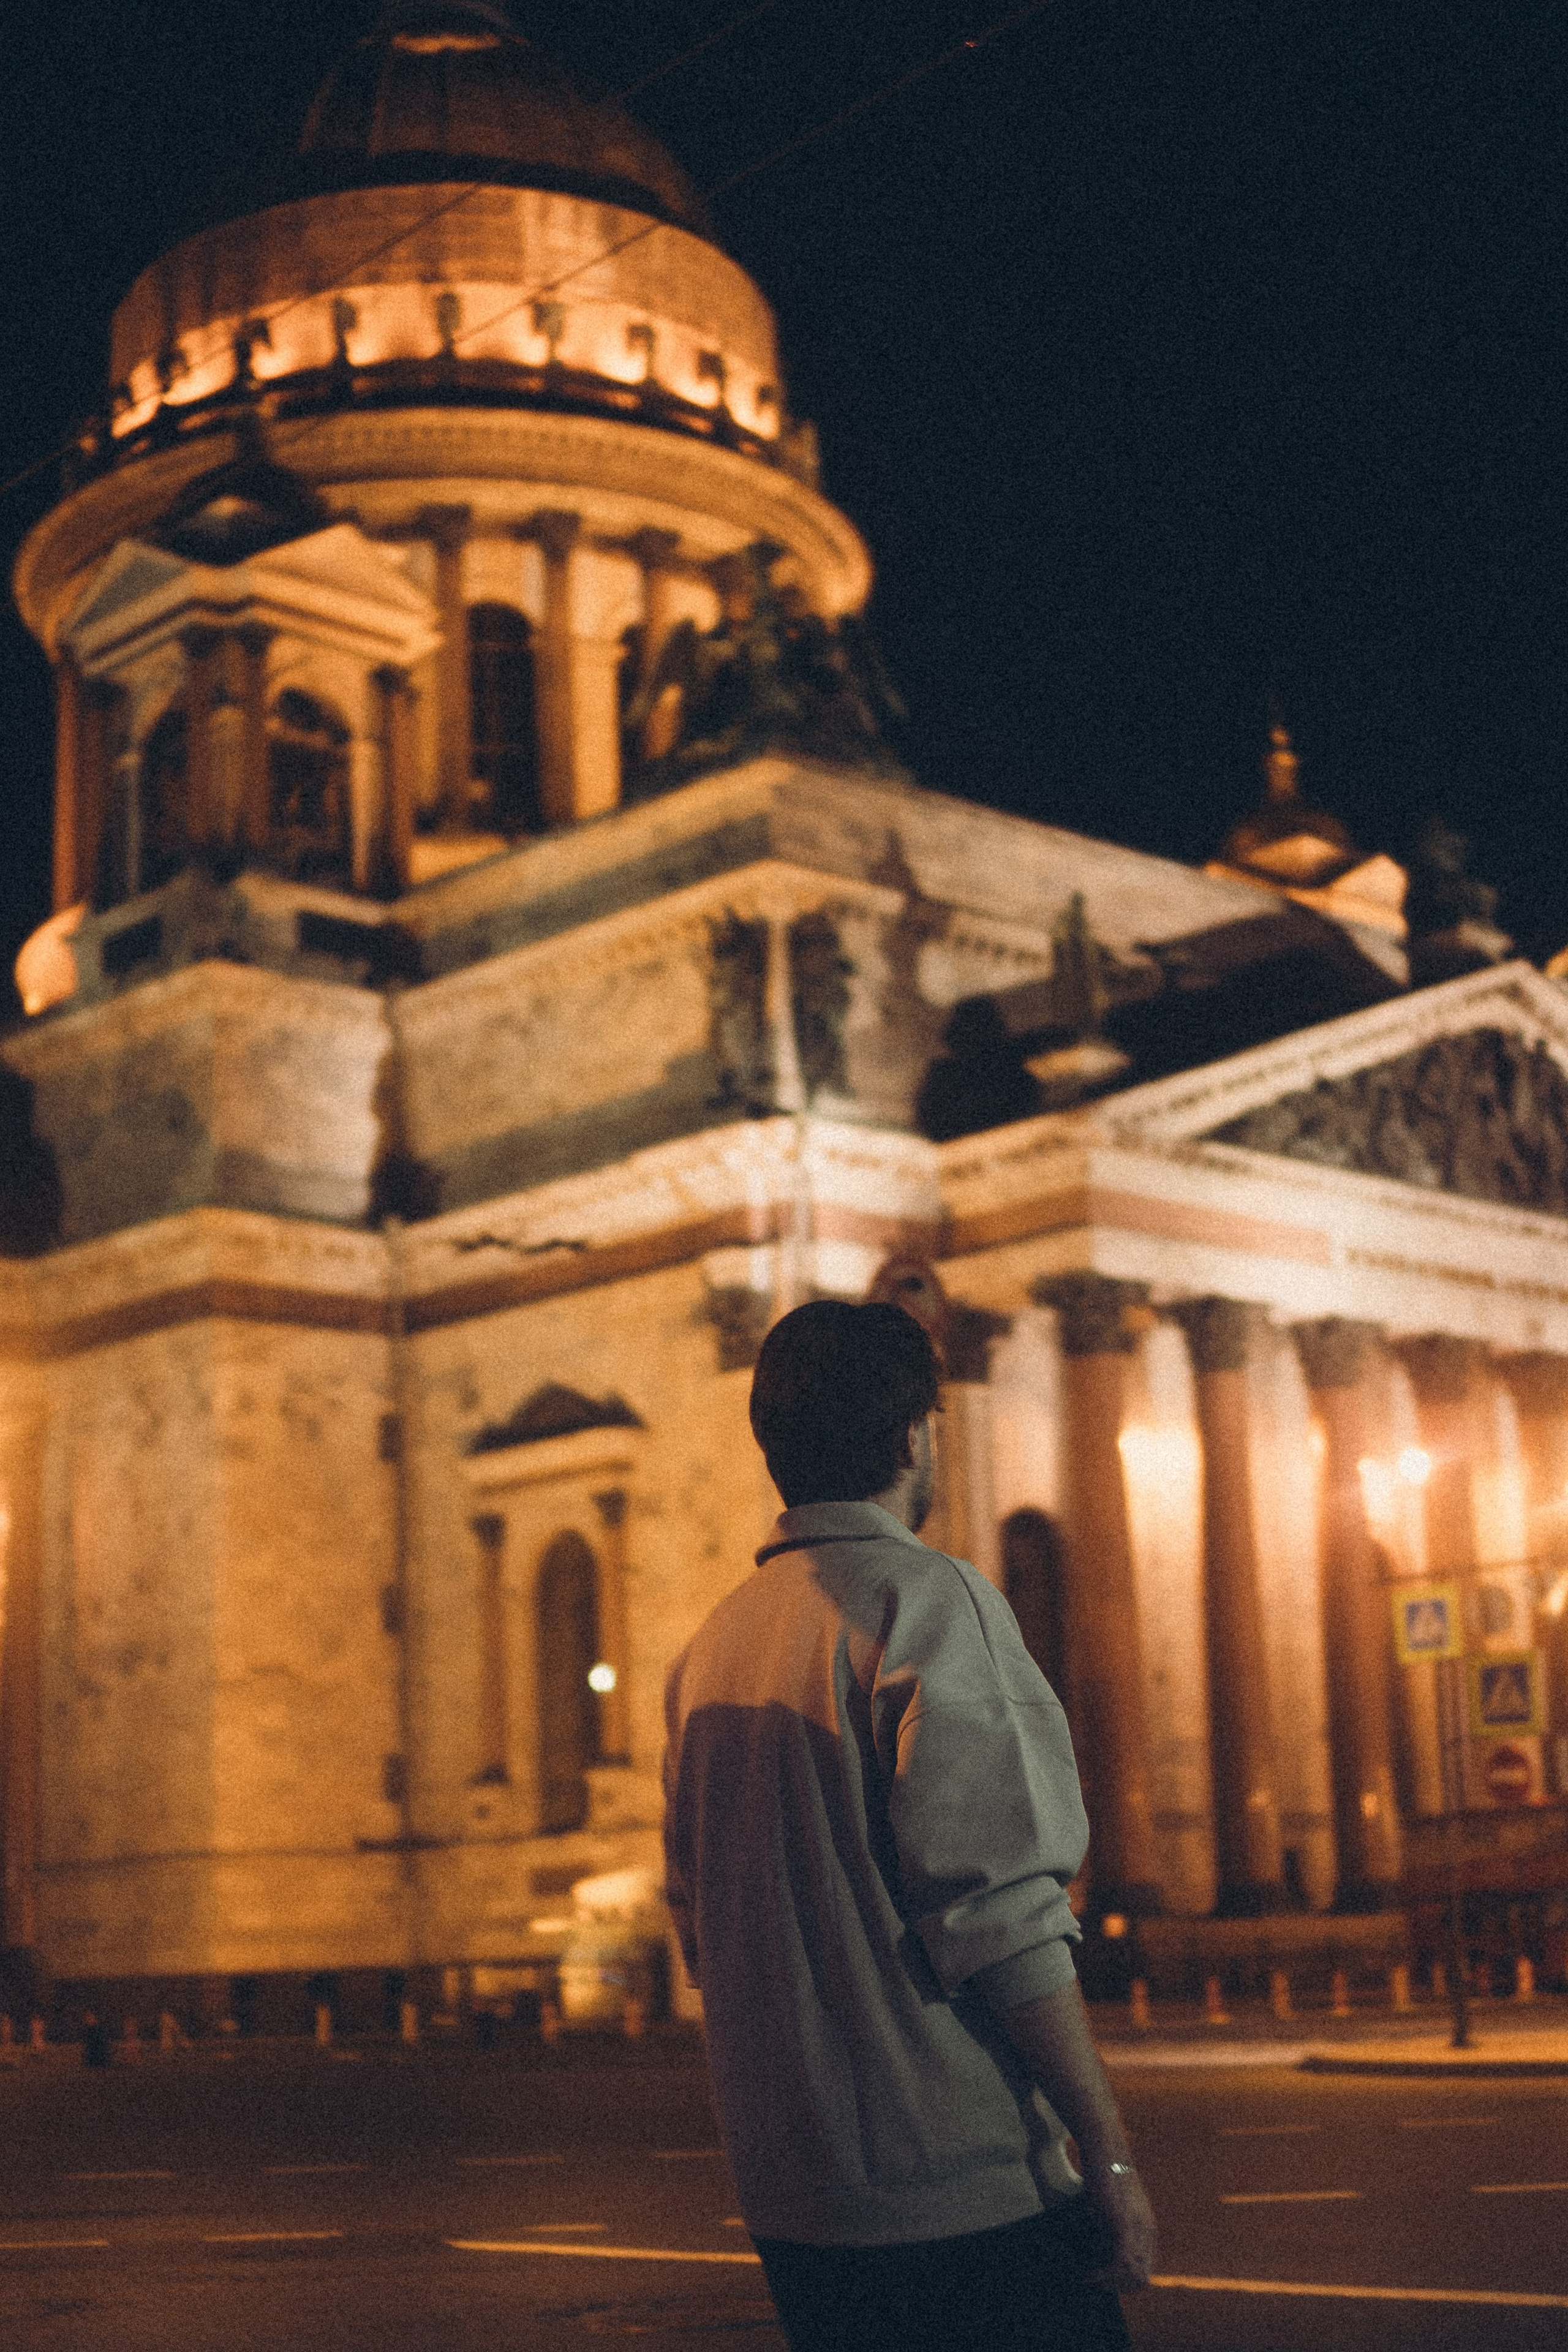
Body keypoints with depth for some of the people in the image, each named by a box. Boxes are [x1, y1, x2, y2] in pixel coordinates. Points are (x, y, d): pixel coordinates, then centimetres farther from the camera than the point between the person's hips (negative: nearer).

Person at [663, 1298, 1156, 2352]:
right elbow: (1001, 1911, -19)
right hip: (963, 2195, -8)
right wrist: (1110, 2153, -15)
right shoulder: (928, 1598, -12)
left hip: (789, 2204, 8)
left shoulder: (709, 1651, 12)